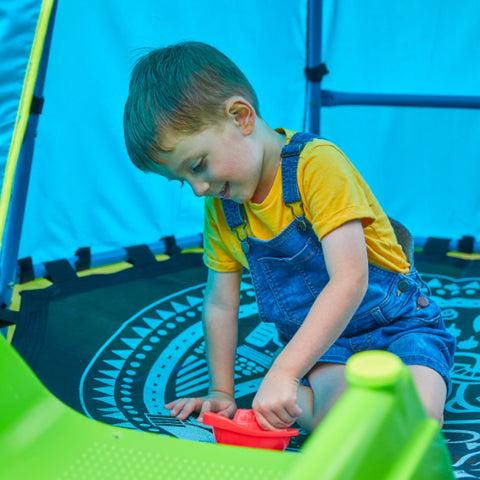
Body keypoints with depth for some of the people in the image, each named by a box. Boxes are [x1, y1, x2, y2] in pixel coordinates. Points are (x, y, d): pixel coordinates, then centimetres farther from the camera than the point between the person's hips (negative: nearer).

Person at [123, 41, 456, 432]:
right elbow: (220, 303, 9)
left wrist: (284, 372, -39)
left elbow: (350, 281, -32)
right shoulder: (219, 207, -1)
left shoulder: (317, 165, -23)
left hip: (398, 323, -3)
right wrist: (221, 393, 7)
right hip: (322, 345, 3)